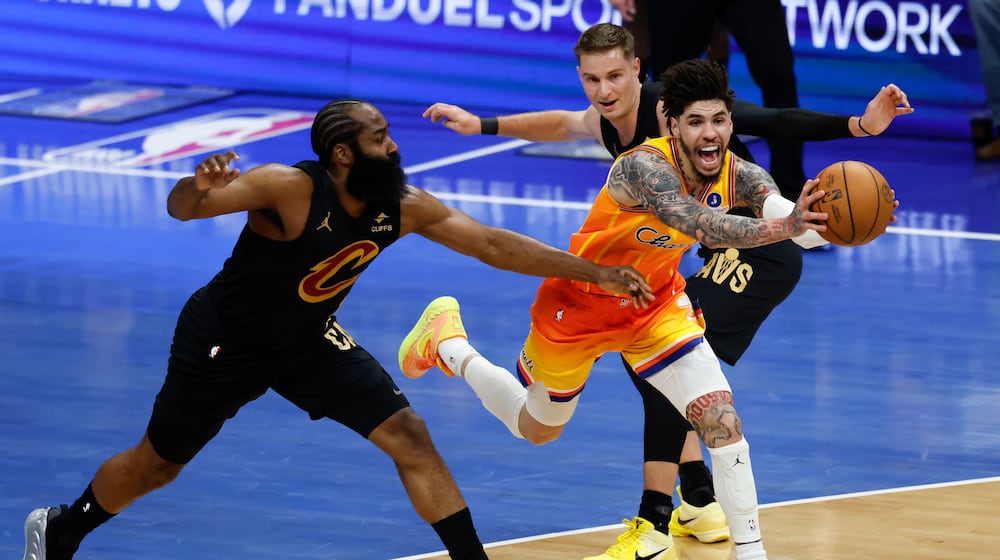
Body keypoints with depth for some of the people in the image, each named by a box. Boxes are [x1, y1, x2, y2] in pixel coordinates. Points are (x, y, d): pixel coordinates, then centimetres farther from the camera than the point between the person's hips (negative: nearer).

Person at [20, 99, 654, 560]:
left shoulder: (405, 208, -16)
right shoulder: (289, 188, -32)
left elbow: (493, 245, -13)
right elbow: (181, 209, -34)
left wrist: (594, 273, -16)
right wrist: (199, 188, -60)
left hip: (308, 340, 5)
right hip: (223, 343, -5)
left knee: (409, 437, -10)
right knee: (158, 465, 12)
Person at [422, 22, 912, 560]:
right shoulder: (607, 123, 5)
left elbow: (775, 122, -27)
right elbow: (561, 123, 30)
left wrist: (859, 125, -38)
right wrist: (482, 125, 35)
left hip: (762, 252, -10)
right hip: (725, 255, 10)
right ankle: (702, 505, 27)